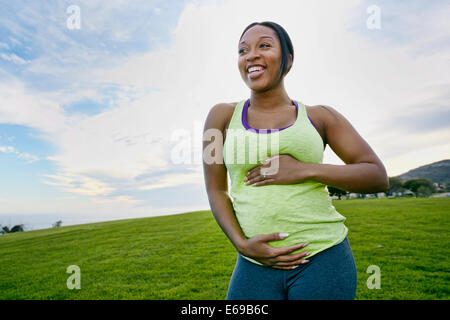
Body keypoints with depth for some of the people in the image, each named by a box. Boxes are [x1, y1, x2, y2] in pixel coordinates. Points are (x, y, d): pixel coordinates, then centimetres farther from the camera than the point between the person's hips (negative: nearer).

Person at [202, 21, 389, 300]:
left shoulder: (320, 117, 3)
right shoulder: (222, 116, 3)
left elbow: (379, 177, 1)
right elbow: (216, 190, 5)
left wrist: (305, 170, -12)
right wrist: (241, 244, -9)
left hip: (324, 259, 0)